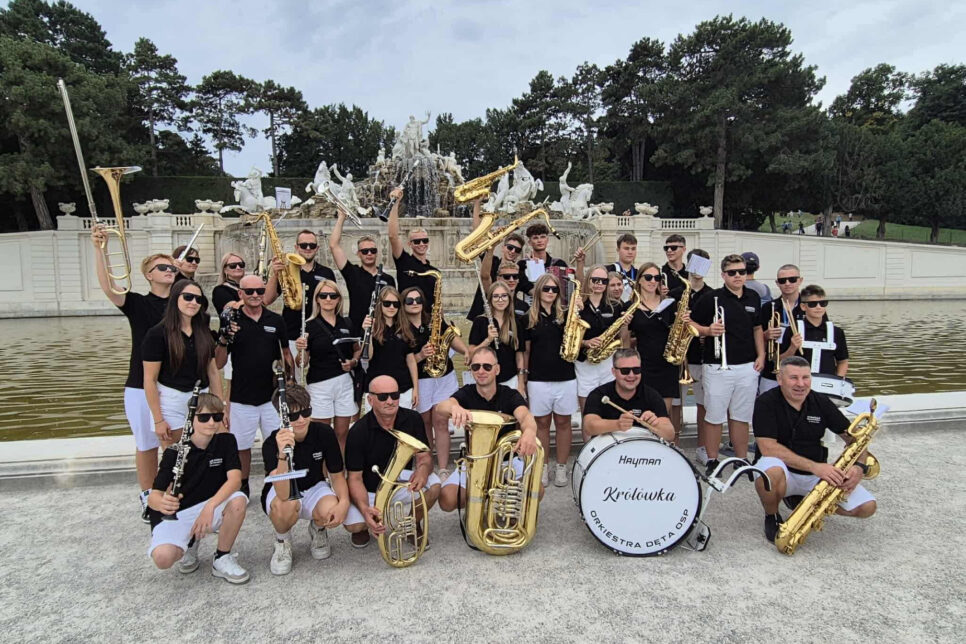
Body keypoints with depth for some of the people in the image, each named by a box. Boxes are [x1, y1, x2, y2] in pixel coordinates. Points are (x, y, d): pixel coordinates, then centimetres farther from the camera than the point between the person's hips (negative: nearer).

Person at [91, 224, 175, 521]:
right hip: (141, 387, -1)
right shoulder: (137, 304, -3)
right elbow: (108, 288, -20)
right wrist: (98, 249, -31)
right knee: (146, 444, 11)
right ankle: (148, 498, 27)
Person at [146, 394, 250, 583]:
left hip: (212, 507, 2)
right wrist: (161, 503, -44)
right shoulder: (175, 452, -12)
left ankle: (222, 559, -7)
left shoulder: (226, 441, -8)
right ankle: (189, 544, 9)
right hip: (177, 514, -1)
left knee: (238, 501, -31)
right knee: (163, 558, -30)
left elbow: (235, 479, -19)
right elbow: (153, 496, -18)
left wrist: (210, 506, -36)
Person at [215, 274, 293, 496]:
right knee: (242, 446, 11)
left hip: (272, 395, 1)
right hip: (241, 397, -1)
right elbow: (219, 363, -3)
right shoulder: (232, 322, -2)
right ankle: (242, 487, 30)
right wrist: (224, 340, -20)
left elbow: (286, 353, 13)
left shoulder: (276, 320, 4)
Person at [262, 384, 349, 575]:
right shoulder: (271, 444, -27)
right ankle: (282, 541, -1)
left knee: (331, 513, -31)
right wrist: (282, 455, -56)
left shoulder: (324, 432, -19)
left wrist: (344, 502, -28)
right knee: (287, 506, -38)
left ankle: (317, 530, 8)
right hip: (281, 493, -2)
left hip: (314, 488, 2)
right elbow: (283, 495, -40)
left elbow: (337, 474, -8)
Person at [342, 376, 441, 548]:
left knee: (433, 486, -27)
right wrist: (365, 509, -37)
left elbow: (424, 456, -9)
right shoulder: (358, 431, -19)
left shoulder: (413, 419, -11)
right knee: (353, 524, -28)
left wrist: (423, 469, -36)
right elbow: (355, 477, -17)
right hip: (369, 489, -2)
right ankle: (365, 526, 12)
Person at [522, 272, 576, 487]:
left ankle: (561, 467, 20)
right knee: (542, 422, 9)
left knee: (563, 422, 8)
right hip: (538, 379, 0)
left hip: (565, 378, 0)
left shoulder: (565, 315, 3)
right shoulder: (529, 318, 3)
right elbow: (526, 349, 6)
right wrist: (523, 376, 4)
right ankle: (543, 466, 22)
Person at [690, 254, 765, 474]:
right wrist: (708, 330, -20)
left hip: (748, 367, 4)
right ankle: (712, 461, 17)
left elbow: (757, 328, 19)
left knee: (741, 417, 13)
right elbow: (691, 324, -1)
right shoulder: (711, 298, -6)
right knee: (714, 417, 3)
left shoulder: (753, 298, 10)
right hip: (718, 367, -4)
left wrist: (761, 355, 9)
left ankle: (741, 460, 25)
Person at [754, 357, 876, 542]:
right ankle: (772, 516, -6)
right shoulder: (766, 403, -14)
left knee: (867, 507, -11)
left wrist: (859, 466, -14)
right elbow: (768, 447, -23)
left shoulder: (821, 402, 0)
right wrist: (814, 466, -29)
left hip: (818, 475, 5)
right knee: (771, 470, -40)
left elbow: (853, 436, 6)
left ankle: (805, 501, 14)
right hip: (785, 471, -5)